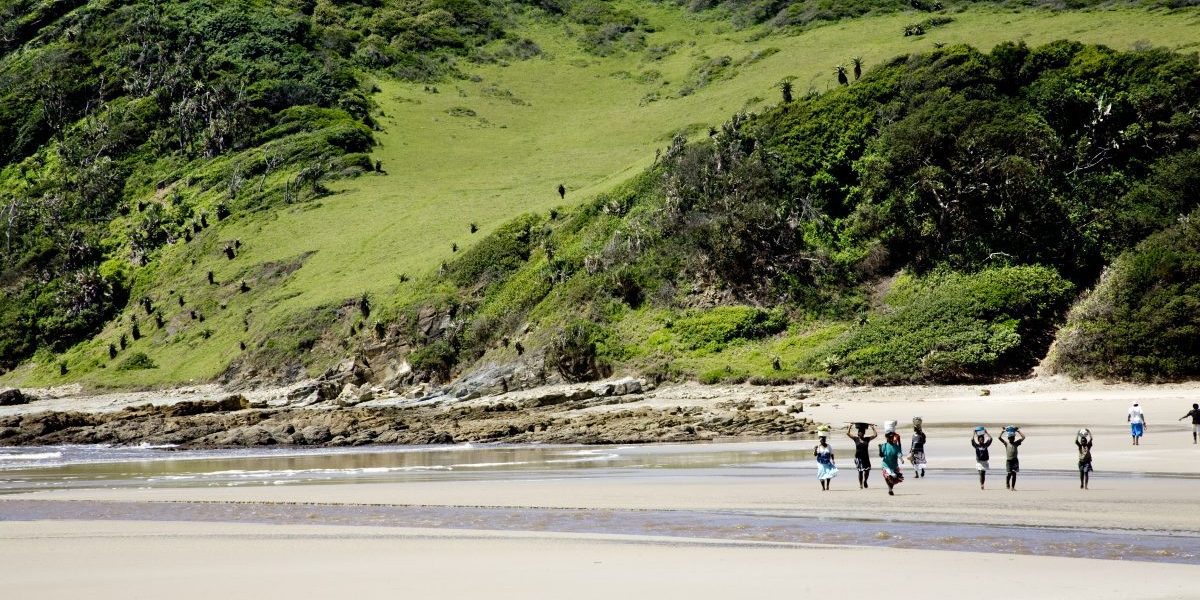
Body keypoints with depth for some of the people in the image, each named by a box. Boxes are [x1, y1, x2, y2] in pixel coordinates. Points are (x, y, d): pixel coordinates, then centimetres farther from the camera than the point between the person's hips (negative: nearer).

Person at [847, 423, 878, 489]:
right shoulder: (856, 439, 2)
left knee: (867, 470, -8)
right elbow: (847, 433, -1)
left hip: (866, 457, 1)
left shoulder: (867, 439, 6)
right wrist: (850, 426, 2)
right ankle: (860, 485, 8)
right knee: (860, 471, -3)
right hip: (858, 457, -1)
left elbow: (875, 435, 6)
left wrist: (873, 428, 5)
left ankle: (865, 481, 18)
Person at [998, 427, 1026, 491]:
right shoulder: (1006, 443, 3)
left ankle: (1012, 487, 7)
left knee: (1014, 474, 1)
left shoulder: (1016, 443, 7)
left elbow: (1023, 437, 3)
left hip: (1015, 460, 2)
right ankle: (1007, 484, 14)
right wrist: (1003, 431, -5)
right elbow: (999, 438, -5)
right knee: (1009, 473, -10)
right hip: (1008, 461, -2)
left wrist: (1018, 431, 1)